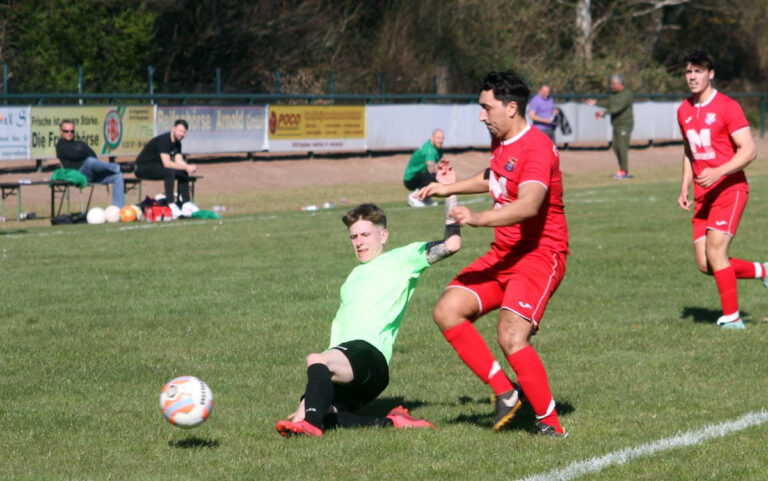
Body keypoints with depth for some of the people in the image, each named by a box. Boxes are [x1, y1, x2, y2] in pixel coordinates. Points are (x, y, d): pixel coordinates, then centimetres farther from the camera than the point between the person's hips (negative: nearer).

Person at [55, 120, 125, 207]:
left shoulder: (80, 144, 31)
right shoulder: (61, 145, 11)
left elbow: (94, 155, 15)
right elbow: (75, 155, -7)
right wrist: (84, 151, 10)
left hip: (93, 174, 7)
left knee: (118, 176, -12)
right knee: (90, 161, -39)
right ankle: (116, 167, -19)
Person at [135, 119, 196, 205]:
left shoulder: (177, 143, 4)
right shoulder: (164, 140, -24)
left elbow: (179, 161, 0)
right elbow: (167, 163, -30)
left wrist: (189, 167, -22)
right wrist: (186, 167, -31)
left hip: (157, 166, 10)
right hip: (143, 167, -10)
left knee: (184, 173, 1)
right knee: (169, 172, -32)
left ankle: (184, 203, 3)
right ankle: (169, 204, -32)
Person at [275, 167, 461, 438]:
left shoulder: (400, 260, 13)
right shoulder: (354, 277, 36)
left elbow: (451, 244, 1)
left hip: (369, 353, -8)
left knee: (317, 360, -38)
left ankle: (310, 423, -56)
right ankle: (390, 423, -19)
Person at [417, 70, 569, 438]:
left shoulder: (536, 148, -18)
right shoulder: (502, 143, 12)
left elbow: (529, 204, -36)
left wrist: (479, 219, -49)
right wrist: (449, 188, 38)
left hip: (539, 254, -9)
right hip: (502, 254, 9)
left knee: (511, 337, -25)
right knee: (447, 311, -6)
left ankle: (550, 424, -11)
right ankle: (504, 392, -1)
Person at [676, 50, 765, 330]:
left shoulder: (727, 107, -10)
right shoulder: (684, 111, 12)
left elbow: (749, 151, -15)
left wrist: (718, 172, -27)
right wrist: (685, 188, 13)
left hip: (730, 189, -7)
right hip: (702, 195, 7)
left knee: (715, 252, -18)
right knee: (704, 264, 0)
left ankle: (732, 317, -8)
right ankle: (761, 271, 23)